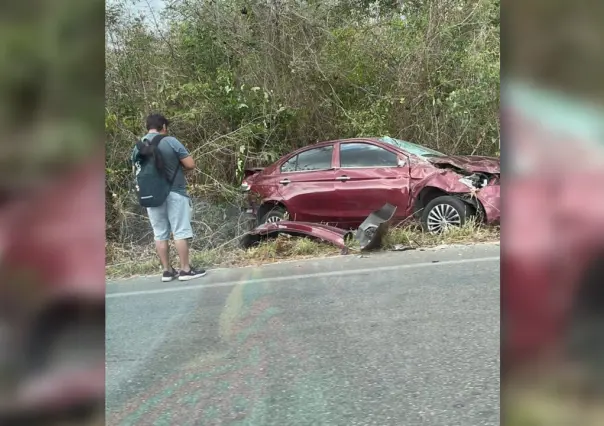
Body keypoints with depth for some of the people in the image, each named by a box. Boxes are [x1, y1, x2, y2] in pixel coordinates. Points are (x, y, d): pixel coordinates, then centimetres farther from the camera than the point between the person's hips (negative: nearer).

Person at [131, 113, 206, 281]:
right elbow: (190, 165, -9)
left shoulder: (137, 147, 6)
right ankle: (185, 269, 2)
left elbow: (137, 171, 16)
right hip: (174, 193, -5)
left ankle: (167, 270, 14)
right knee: (180, 232, 0)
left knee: (160, 234, 9)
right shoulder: (171, 141, -9)